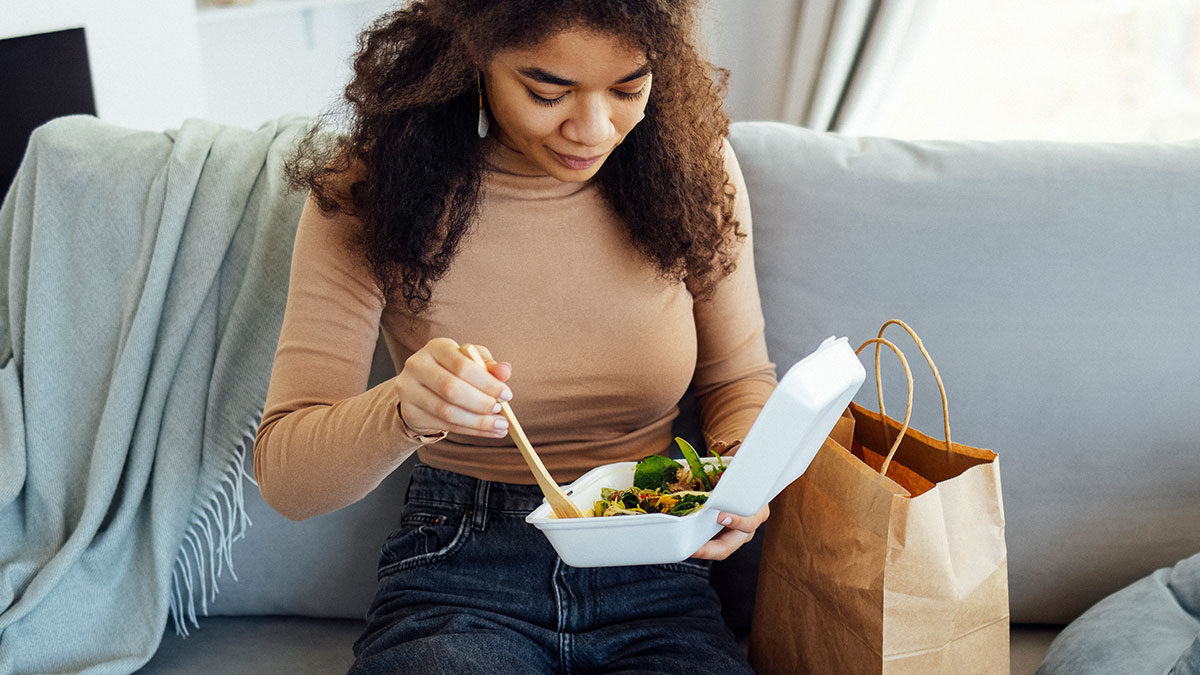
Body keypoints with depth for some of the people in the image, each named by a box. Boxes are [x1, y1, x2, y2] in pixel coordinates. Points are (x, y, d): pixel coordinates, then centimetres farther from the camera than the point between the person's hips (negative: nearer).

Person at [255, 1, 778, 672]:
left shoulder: (691, 162, -3)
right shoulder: (367, 192, -9)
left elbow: (740, 379, 10)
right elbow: (284, 472, -11)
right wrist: (404, 411, -33)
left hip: (653, 577, 1)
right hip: (456, 582, -1)